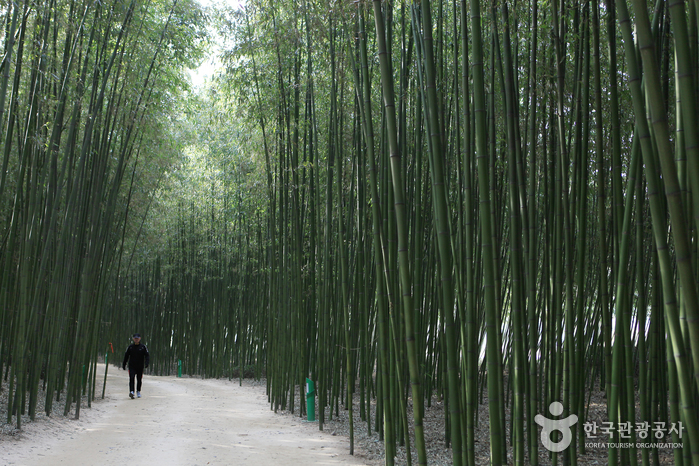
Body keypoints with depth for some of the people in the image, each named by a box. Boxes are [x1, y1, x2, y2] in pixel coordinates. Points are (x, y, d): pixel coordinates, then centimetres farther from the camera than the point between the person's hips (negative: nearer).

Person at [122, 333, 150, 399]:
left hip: (140, 366, 0)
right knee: (131, 378, -17)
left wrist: (146, 363, -17)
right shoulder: (130, 347, 4)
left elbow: (147, 356, -1)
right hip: (132, 366, 0)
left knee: (139, 380, 8)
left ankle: (138, 391, 24)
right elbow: (126, 356, 12)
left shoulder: (143, 347, 0)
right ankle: (131, 391, -24)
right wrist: (124, 365, 11)